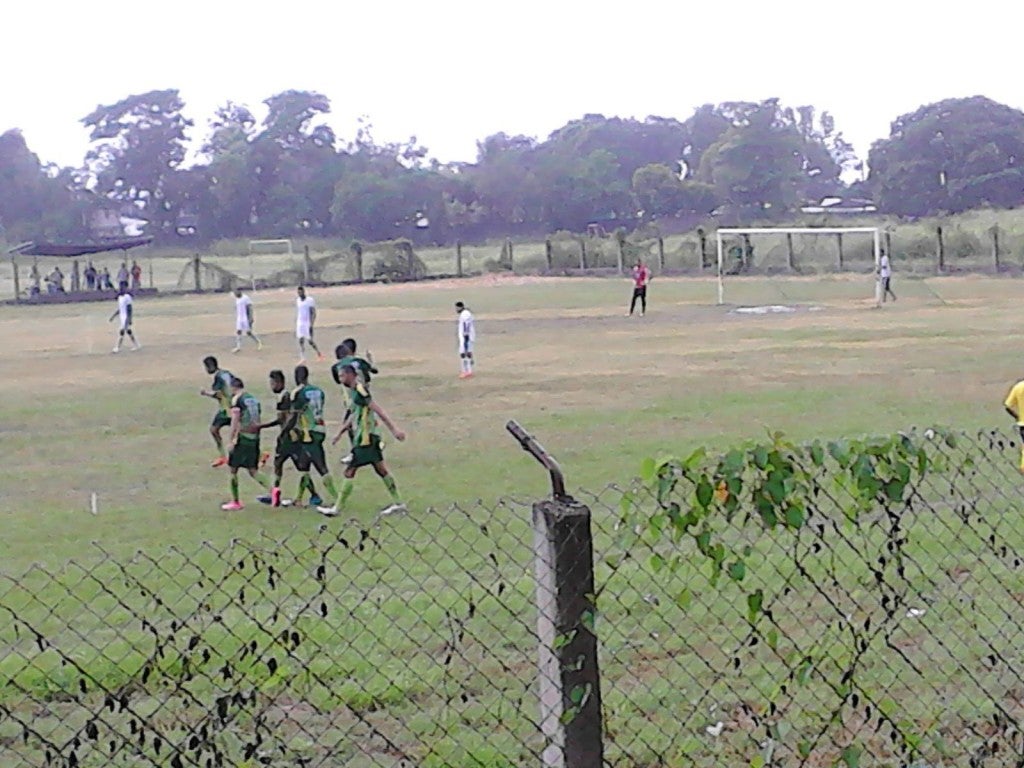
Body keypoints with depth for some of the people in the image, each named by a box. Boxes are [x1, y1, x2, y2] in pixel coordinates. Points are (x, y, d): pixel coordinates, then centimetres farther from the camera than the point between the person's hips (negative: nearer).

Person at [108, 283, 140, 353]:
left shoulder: (127, 297, -15)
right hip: (122, 317, 9)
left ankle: (117, 348, -8)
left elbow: (129, 309, -18)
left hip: (126, 317, -9)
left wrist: (129, 320, -23)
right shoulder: (120, 297, 12)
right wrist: (113, 316, 20)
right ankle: (136, 345, 23)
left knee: (122, 332, -9)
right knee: (128, 331, 14)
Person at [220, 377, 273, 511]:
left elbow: (235, 420, -15)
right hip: (255, 438, 7)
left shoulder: (236, 399, -6)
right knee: (253, 471, 12)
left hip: (242, 438, -7)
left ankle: (235, 502, 10)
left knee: (233, 469, 6)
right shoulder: (254, 399, 15)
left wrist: (231, 440, -14)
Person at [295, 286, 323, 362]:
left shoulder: (310, 300, -8)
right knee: (301, 341, -5)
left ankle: (319, 354, 19)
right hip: (300, 324, 5)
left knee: (310, 341, -1)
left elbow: (314, 313, -9)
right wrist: (295, 327, 15)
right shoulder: (297, 301, 10)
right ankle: (302, 358, -8)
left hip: (308, 324, -5)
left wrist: (311, 324, -19)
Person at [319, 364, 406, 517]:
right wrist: (340, 432, 27)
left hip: (365, 439, -10)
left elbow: (378, 410, -22)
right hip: (371, 437, 10)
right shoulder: (353, 391, 13)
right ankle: (398, 503, 17)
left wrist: (394, 429, -25)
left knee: (349, 473, -4)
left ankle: (337, 508, 2)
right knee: (381, 470, 13)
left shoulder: (359, 390, -17)